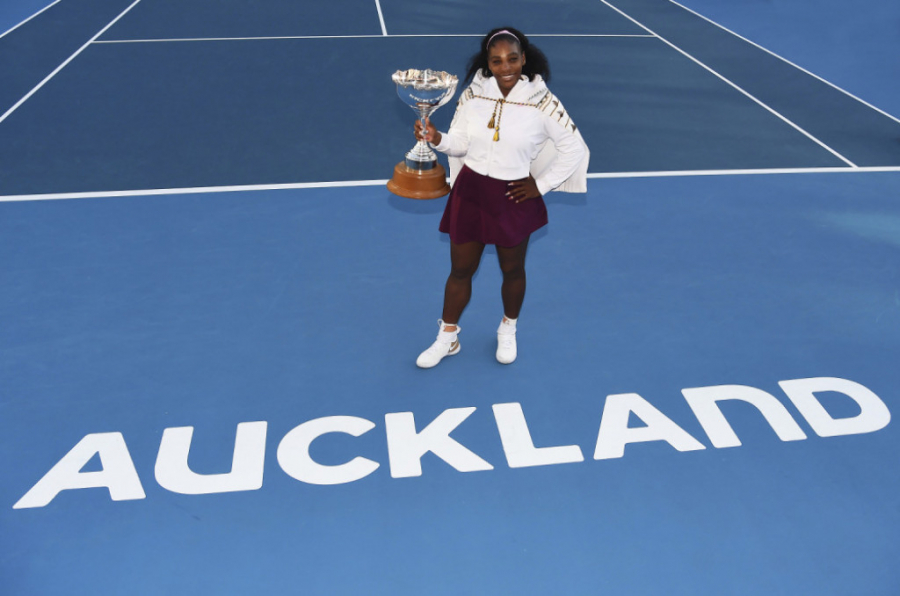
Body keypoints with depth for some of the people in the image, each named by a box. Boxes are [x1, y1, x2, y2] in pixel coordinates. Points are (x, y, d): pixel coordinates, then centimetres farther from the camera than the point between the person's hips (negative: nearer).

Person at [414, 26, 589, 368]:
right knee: (460, 270, 12)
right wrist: (437, 139, -20)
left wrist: (541, 186, -7)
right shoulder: (473, 95, -5)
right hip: (469, 192, 2)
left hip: (513, 199, -2)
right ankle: (448, 337, 32)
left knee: (512, 270, 16)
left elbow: (575, 148, -7)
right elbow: (460, 144, 2)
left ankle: (508, 332, 43)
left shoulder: (541, 102, -13)